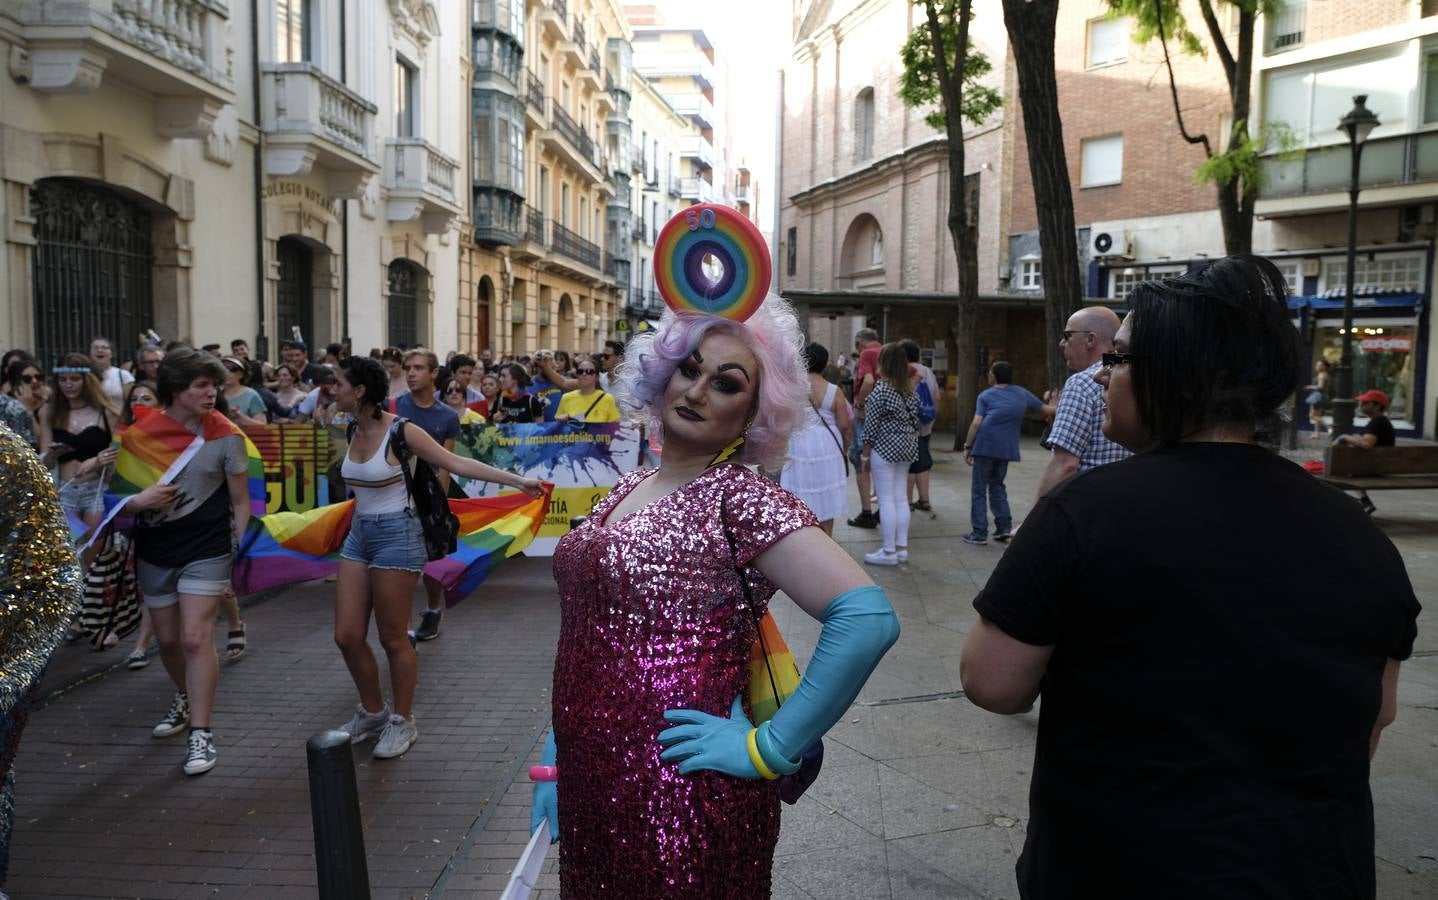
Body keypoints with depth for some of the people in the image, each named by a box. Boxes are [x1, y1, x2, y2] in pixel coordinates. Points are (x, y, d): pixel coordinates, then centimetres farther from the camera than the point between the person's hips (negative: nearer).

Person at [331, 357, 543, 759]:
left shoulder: (401, 431, -13)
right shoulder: (353, 431, 6)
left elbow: (457, 463, -15)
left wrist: (518, 480, -19)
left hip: (396, 534, -7)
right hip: (359, 534, 7)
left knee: (393, 638, 1)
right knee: (346, 636, 7)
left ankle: (402, 722, 19)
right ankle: (373, 712, 28)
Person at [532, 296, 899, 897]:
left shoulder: (741, 498, -16)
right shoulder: (628, 490, 6)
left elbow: (868, 619, -27)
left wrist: (770, 747, -21)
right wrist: (557, 753, 11)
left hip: (683, 797, -7)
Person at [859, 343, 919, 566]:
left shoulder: (880, 390, -14)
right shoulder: (911, 390, 6)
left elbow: (871, 426, -13)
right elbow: (915, 421, 12)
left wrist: (865, 454, -6)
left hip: (885, 448, -7)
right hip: (907, 447, 7)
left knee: (886, 499, -2)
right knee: (901, 498, 12)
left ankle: (889, 551, 1)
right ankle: (901, 548, 16)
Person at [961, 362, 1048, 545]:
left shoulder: (986, 396, 4)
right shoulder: (1022, 393, 14)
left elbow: (976, 423, -6)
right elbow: (1045, 408, 22)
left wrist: (967, 447, -3)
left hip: (985, 445, -4)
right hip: (1006, 448, 4)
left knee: (978, 489, 3)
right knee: (997, 486, 20)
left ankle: (979, 533, 1)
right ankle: (1004, 527, 14)